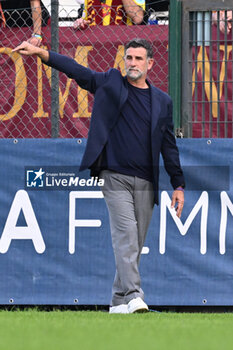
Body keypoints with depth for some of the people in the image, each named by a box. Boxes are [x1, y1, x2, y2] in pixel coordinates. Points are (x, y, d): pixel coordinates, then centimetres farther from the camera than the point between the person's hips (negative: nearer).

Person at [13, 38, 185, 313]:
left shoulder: (162, 101, 14)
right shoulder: (109, 83, 8)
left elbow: (169, 146, 16)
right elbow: (76, 71, -1)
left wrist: (178, 185, 12)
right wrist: (39, 52, -13)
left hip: (145, 183, 3)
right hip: (115, 177, -3)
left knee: (135, 243, 4)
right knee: (126, 234, -17)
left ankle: (119, 301, 12)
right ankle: (133, 296, -25)